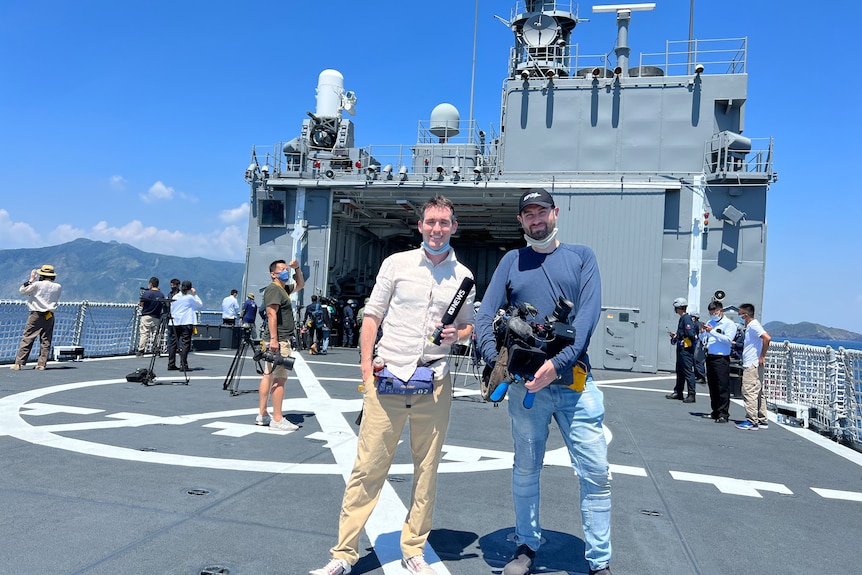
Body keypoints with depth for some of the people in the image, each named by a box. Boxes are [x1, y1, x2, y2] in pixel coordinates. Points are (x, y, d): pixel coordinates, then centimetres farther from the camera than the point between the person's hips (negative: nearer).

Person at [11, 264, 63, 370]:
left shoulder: (37, 284, -6)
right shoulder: (58, 287, 3)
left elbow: (22, 290, 4)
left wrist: (31, 279, 11)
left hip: (36, 315, -3)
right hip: (49, 317, 3)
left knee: (27, 339, 1)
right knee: (46, 341, 6)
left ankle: (19, 363, 1)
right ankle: (42, 364, 5)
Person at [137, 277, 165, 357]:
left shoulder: (147, 293, -9)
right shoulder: (162, 295, 5)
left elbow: (141, 304, -8)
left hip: (146, 316, -4)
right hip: (157, 318, 4)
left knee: (144, 333, -3)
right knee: (155, 334, 9)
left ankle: (141, 350, -3)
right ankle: (156, 350, 8)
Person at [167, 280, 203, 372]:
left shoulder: (174, 297, 10)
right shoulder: (190, 297, -5)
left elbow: (171, 310, 15)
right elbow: (200, 305, 7)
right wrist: (195, 294, 10)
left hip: (175, 323, 5)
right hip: (187, 323, -5)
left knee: (173, 343, 11)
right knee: (185, 343, -6)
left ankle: (171, 365, 14)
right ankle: (183, 365, -11)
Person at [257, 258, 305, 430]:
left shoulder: (284, 288, 19)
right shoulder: (273, 289, -10)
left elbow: (300, 285, 35)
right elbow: (271, 314, -19)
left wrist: (297, 268, 19)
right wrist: (274, 338, -26)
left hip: (278, 339, 11)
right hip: (279, 340, -11)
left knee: (268, 376, 11)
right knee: (280, 378, -10)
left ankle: (262, 415, 16)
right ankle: (277, 419, -7)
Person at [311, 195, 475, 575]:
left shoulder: (463, 276, 9)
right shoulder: (396, 263, 4)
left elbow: (468, 325, 17)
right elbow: (372, 315, 6)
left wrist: (457, 335, -5)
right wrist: (366, 363, -2)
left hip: (435, 382, 2)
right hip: (388, 377, -1)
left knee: (426, 470, 9)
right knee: (368, 466, 1)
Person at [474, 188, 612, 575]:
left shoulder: (581, 257, 8)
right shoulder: (512, 261, 11)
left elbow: (588, 313, -6)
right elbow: (486, 315, 4)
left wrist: (558, 362, -18)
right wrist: (496, 360, -14)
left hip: (575, 381, -1)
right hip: (525, 384, 1)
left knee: (595, 473, 0)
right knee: (525, 470, 12)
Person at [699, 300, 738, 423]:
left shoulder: (729, 324, -2)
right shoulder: (710, 322, 17)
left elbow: (728, 339, -17)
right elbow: (702, 339, 18)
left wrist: (712, 332, -20)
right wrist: (703, 332, -3)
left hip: (721, 359, -7)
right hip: (710, 357, 7)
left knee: (723, 387, -7)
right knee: (712, 386, 10)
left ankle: (723, 414, -4)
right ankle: (715, 411, 18)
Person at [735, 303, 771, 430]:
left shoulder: (753, 325, -14)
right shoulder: (750, 326, 16)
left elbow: (767, 338, -27)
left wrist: (762, 356, -22)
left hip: (752, 366, -10)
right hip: (751, 365, 10)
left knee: (749, 392, -8)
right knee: (758, 393, 13)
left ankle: (751, 421, -5)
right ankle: (762, 421, 18)